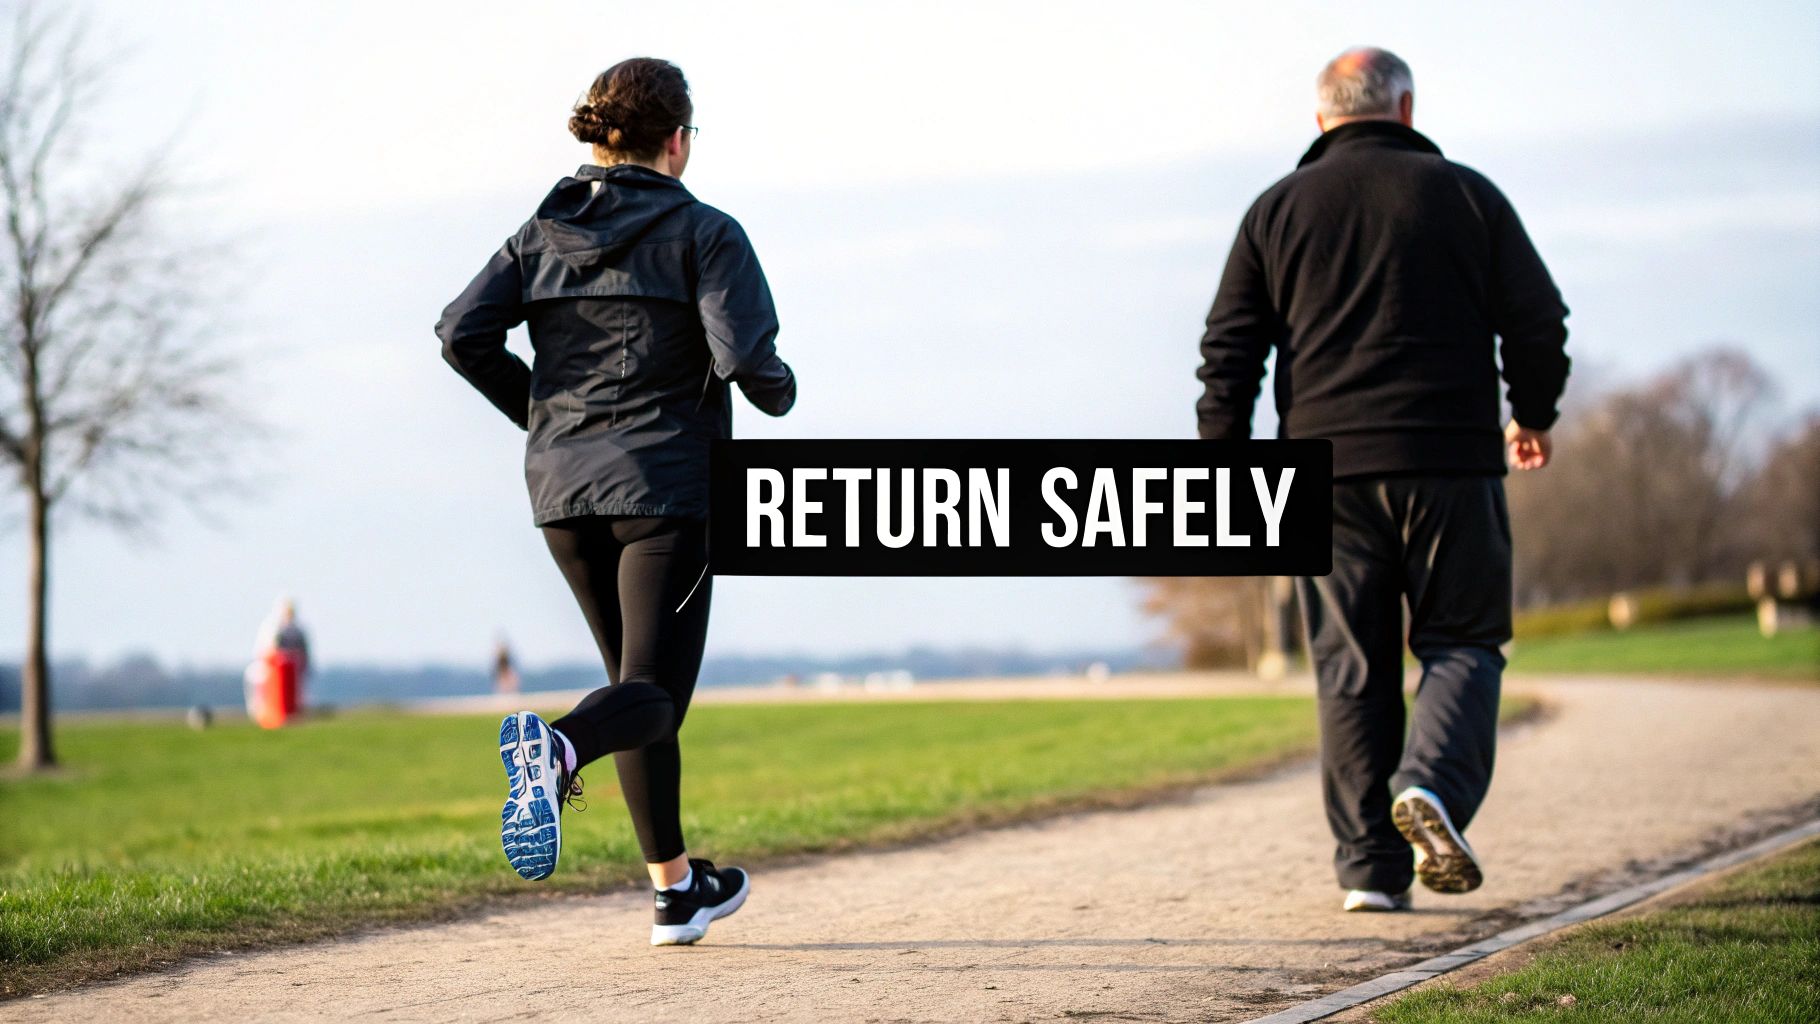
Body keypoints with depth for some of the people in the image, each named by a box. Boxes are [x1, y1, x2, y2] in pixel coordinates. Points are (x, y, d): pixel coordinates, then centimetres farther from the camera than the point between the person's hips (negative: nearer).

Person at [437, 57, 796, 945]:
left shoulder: (543, 235, 9)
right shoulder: (704, 234, -4)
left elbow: (463, 335, 1)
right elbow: (743, 354, -16)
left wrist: (539, 410, 15)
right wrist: (780, 394, 7)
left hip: (563, 488, 6)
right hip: (664, 487, -5)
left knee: (638, 680, 18)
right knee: (653, 694, -7)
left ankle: (678, 890, 21)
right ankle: (555, 748, -41)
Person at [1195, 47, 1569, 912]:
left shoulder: (1277, 209, 10)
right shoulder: (1466, 194, 7)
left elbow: (1230, 351, 6)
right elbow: (1538, 322, 6)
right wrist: (1532, 417, 22)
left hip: (1327, 471, 2)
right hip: (1450, 462, -1)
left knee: (1351, 669, 5)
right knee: (1461, 642, 7)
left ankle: (1370, 866, 3)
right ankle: (1434, 784, -19)